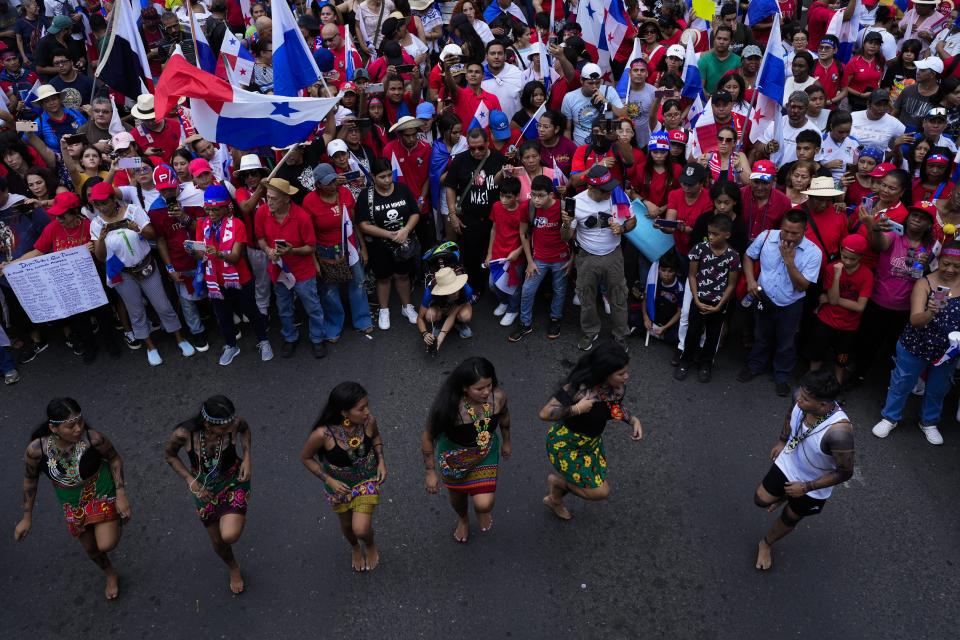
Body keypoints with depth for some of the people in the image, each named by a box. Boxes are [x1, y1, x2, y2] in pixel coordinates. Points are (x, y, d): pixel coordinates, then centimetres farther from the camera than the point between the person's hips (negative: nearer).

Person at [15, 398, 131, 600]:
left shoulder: (94, 439, -32)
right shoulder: (36, 449, -28)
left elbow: (115, 459, -12)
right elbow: (30, 479, -8)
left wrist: (121, 495, -17)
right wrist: (27, 517, 1)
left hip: (101, 492, -2)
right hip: (72, 503, 3)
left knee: (106, 545, -16)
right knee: (90, 548, 19)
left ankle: (114, 521, 19)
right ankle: (111, 575, 51)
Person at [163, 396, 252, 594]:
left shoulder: (233, 423, -28)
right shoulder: (184, 434, -31)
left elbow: (245, 429, -2)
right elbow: (169, 455, -8)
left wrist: (246, 457, -14)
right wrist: (191, 481, -16)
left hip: (234, 481, -1)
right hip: (205, 489, 1)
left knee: (230, 536, -22)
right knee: (217, 542, 17)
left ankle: (239, 519, 16)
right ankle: (233, 568, 51)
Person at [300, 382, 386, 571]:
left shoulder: (368, 422, -28)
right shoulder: (322, 434, -36)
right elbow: (305, 458, -15)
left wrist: (381, 460, -13)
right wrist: (329, 480, -19)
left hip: (367, 480, 0)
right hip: (339, 485, 0)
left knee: (361, 529, -6)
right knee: (347, 524, 24)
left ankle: (370, 545, 33)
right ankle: (355, 548, 60)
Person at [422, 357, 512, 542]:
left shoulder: (498, 397, -28)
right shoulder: (449, 408, -38)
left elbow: (504, 416, -2)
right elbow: (428, 438, -22)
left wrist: (506, 441, 15)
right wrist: (431, 472, -13)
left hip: (486, 452, 1)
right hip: (454, 457, -1)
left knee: (484, 504, -7)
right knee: (458, 496, 25)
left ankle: (482, 509, 36)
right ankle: (463, 519, 64)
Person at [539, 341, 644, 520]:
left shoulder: (618, 386, -17)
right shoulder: (578, 388, -36)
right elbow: (545, 413, -35)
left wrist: (633, 419, -11)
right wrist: (577, 409, -38)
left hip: (592, 441, 7)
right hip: (565, 444, -7)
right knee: (601, 491, -4)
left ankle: (554, 499, 47)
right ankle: (556, 481, 21)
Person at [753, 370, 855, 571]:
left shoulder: (838, 431, -43)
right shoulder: (801, 397, -27)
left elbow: (845, 472, -28)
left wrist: (807, 487, -21)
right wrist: (781, 441, 12)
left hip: (813, 487, -3)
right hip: (788, 464, 3)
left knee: (789, 519, 22)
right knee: (761, 500, 15)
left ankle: (766, 544, 52)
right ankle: (785, 495, 48)